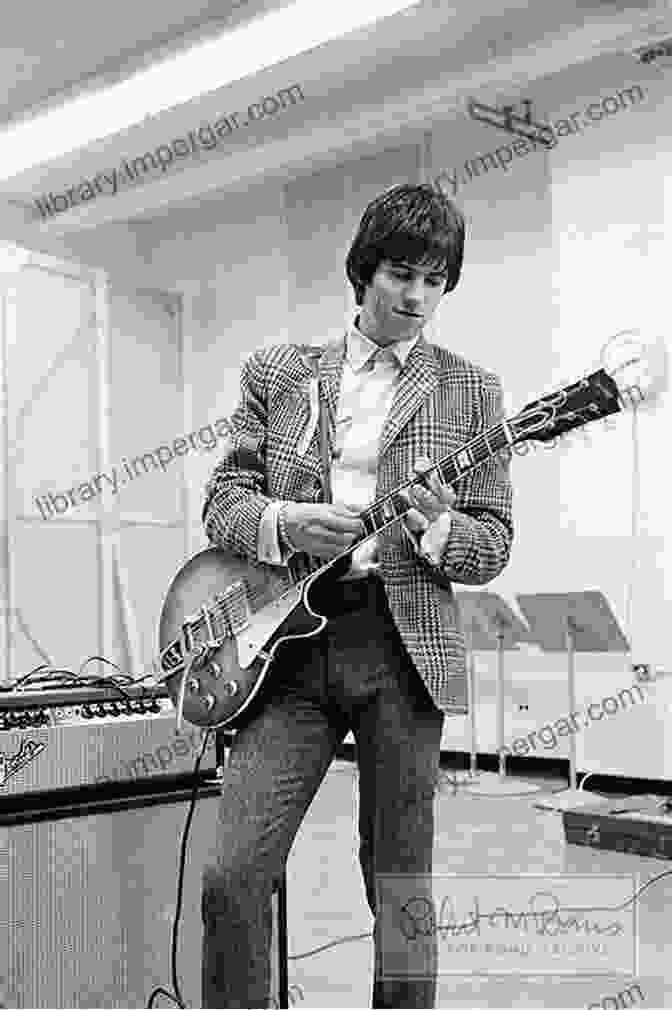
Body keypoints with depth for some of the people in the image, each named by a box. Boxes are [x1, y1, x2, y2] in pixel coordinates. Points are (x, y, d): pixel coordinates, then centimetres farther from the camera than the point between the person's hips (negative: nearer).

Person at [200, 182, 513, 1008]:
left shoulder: (470, 392, 9)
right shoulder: (278, 373, 12)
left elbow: (495, 544, 7)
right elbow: (221, 497, 9)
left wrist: (439, 530, -16)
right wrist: (283, 523, -12)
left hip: (407, 643, 0)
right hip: (286, 638, 1)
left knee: (400, 882, 5)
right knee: (232, 874, -8)